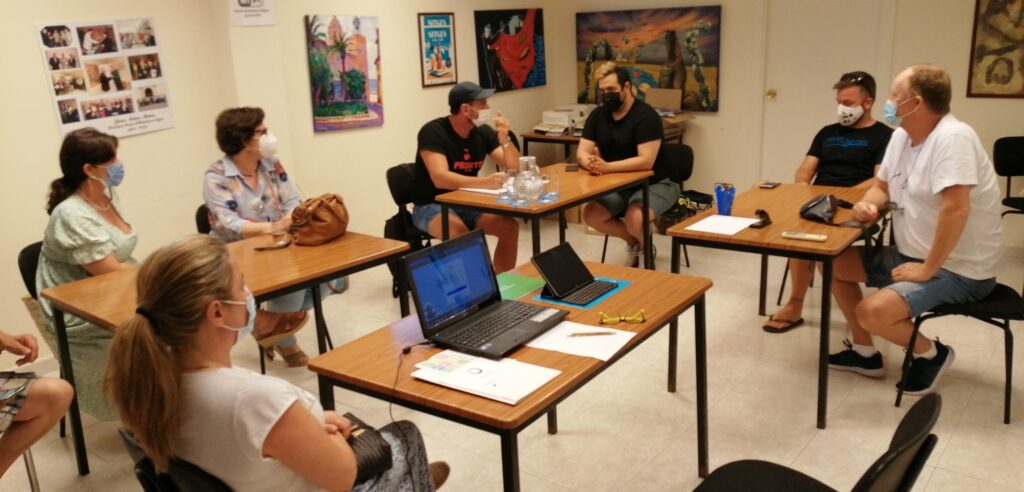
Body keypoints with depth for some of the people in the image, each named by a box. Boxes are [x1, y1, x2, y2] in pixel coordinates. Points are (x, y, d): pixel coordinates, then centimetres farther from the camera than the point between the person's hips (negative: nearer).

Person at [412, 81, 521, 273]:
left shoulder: (483, 131, -1)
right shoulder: (433, 132, -18)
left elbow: (513, 168, -2)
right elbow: (440, 178, -32)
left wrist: (505, 138, -21)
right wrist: (484, 182, -45)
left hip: (467, 203, 6)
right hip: (431, 206, -6)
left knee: (509, 226, -16)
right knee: (460, 235, -35)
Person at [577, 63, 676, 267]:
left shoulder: (646, 116, -19)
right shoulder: (598, 115, 1)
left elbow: (646, 161, -29)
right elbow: (582, 152, -3)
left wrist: (606, 167, -38)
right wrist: (590, 163, -29)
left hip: (656, 184, -6)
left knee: (634, 218, -33)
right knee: (590, 215, -16)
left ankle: (645, 246, 5)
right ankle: (634, 241, 10)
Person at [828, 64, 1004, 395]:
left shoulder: (952, 138, -24)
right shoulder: (901, 136, 5)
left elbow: (956, 209, -33)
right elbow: (882, 186, 19)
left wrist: (927, 270, -27)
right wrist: (868, 204, -5)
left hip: (959, 270, -9)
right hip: (913, 255, 9)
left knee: (871, 313, -27)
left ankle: (931, 353, 5)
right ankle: (865, 352, 18)